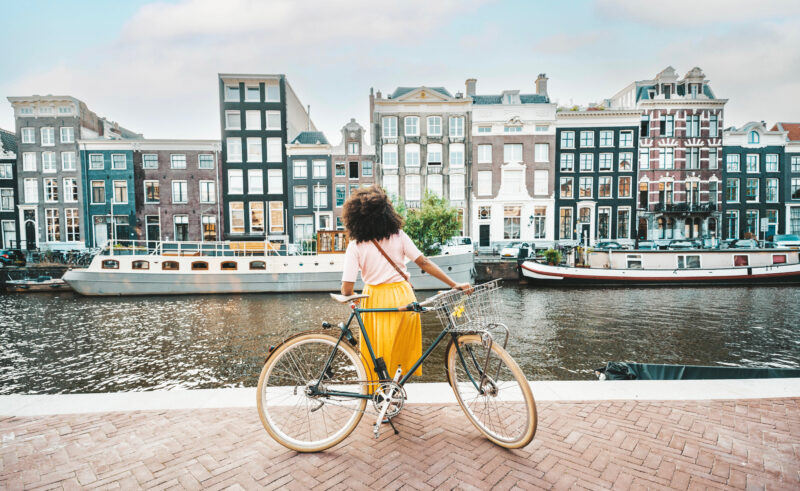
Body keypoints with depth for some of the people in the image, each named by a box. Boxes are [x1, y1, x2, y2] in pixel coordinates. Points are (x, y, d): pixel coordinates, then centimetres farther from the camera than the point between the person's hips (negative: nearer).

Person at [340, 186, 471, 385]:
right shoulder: (398, 235, -3)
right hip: (403, 295, 3)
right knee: (404, 344, 23)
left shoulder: (355, 246, -10)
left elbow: (347, 288, -14)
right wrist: (455, 284, -3)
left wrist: (350, 296, 9)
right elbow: (424, 263, -7)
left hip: (377, 300, -2)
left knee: (378, 350, 17)